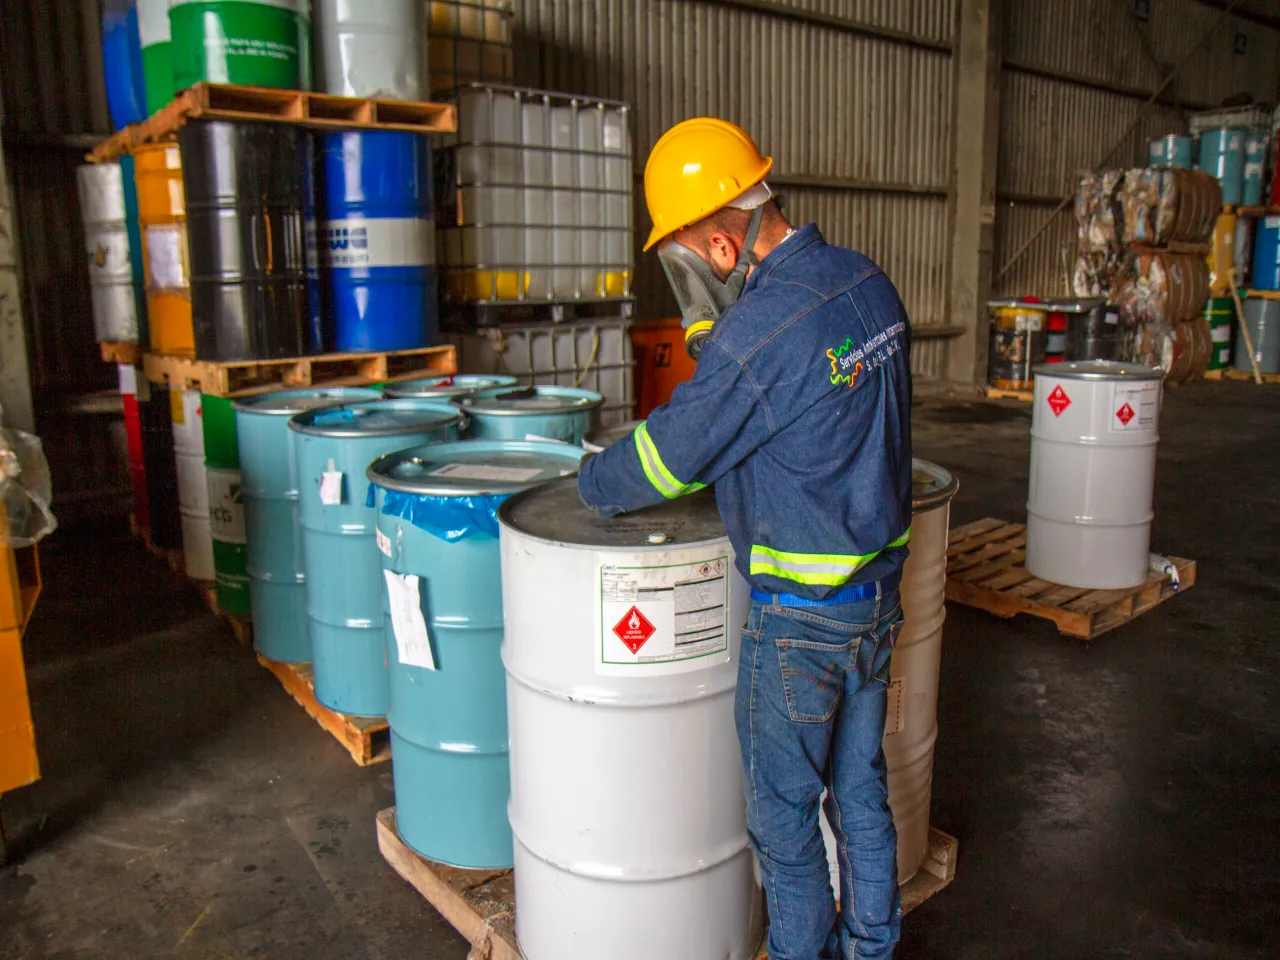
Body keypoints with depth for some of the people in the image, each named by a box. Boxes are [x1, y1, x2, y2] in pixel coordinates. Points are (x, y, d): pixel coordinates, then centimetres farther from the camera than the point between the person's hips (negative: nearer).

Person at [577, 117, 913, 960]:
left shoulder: (757, 334, -25)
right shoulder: (868, 284, 1)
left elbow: (667, 456, -14)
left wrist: (593, 485, 5)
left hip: (803, 613, -8)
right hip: (881, 588, 9)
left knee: (785, 811, 12)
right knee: (860, 790, 23)